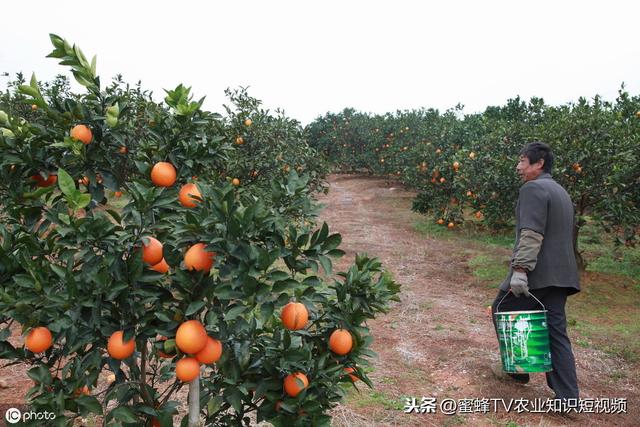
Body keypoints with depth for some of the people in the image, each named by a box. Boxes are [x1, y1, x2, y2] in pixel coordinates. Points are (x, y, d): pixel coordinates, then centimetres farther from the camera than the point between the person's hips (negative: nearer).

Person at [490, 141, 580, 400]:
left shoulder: (533, 188, -10)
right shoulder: (561, 192, 21)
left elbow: (531, 234, -22)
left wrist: (520, 269, -26)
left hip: (535, 274, -8)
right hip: (560, 276, 8)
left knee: (502, 311, 13)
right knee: (556, 332, 8)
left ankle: (516, 370, 24)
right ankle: (568, 397, 5)